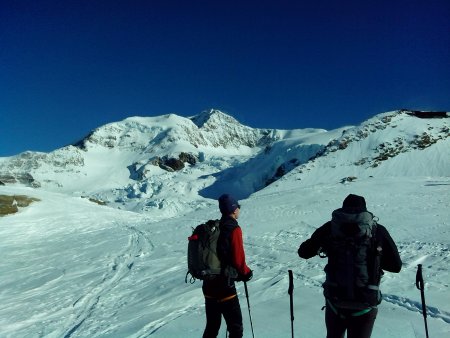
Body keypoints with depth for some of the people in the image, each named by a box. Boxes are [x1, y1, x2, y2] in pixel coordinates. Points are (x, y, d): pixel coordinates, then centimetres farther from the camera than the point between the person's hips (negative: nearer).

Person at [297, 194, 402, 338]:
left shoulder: (330, 227, -1)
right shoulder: (378, 231, -2)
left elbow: (304, 252, 5)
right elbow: (396, 266, 2)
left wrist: (320, 248, 23)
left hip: (335, 301, 1)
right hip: (365, 304, -1)